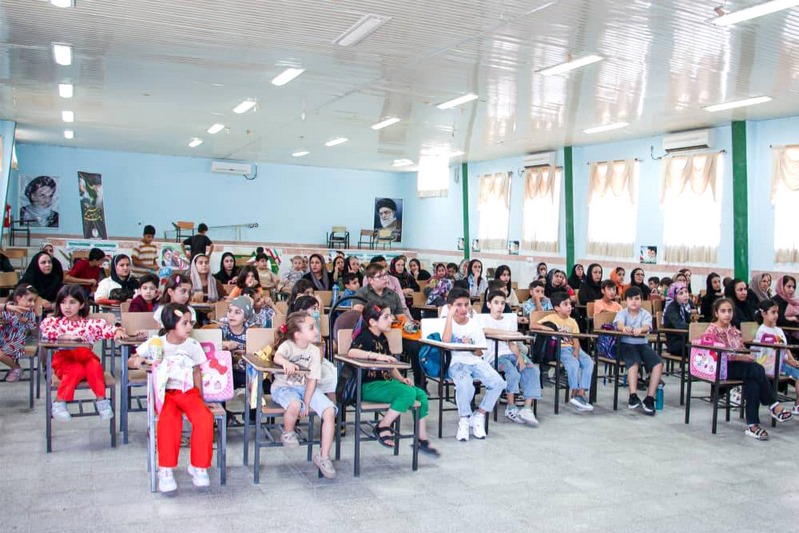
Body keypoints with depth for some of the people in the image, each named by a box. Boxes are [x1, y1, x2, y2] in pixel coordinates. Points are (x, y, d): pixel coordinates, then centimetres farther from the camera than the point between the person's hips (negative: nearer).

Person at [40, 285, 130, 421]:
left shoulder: (90, 323, 11)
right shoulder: (54, 321, 7)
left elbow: (107, 328, 4)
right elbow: (45, 330, -14)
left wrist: (118, 332, -20)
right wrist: (68, 336, -24)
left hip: (85, 357, 2)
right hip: (64, 359, -2)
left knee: (94, 365, -31)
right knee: (76, 369, -33)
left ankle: (101, 399, -23)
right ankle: (59, 403, -22)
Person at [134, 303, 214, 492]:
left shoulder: (193, 345, 7)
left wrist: (200, 397, 6)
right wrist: (142, 363, -13)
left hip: (188, 392, 2)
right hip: (165, 392, -2)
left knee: (205, 418, -27)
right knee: (170, 419, -35)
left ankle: (199, 466, -9)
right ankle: (165, 469, -21)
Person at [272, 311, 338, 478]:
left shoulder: (314, 351, -2)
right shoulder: (288, 345, -13)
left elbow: (312, 379, -6)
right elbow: (277, 357, -36)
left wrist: (307, 403, -15)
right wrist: (286, 362, -59)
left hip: (305, 388, 4)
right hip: (284, 387, -4)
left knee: (330, 411, -16)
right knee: (295, 405, -39)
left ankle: (323, 456, -5)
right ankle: (288, 434, -4)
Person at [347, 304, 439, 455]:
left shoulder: (382, 339, 16)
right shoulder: (364, 337, -11)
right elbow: (351, 352, -32)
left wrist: (401, 379, 9)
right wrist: (376, 356, -39)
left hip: (385, 381, 9)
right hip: (368, 386, -9)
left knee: (421, 395, -2)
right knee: (408, 393, -26)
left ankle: (422, 439, 6)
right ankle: (383, 427, -11)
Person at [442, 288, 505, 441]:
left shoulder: (474, 323, 10)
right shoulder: (447, 322, 1)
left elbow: (479, 353, 9)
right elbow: (446, 341, -22)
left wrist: (470, 346, -14)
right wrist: (450, 315, -17)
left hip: (475, 361, 4)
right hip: (456, 362, -4)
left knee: (498, 383, -21)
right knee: (465, 385, -36)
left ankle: (479, 416, 0)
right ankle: (464, 420, -9)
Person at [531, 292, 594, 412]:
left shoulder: (572, 321, 16)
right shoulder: (551, 318, 2)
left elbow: (576, 339, 6)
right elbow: (532, 326, -6)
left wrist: (576, 351, -12)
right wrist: (544, 327, -22)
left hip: (572, 348, 5)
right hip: (558, 348, -5)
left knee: (589, 362, -19)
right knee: (573, 363, -32)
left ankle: (582, 392, -22)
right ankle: (575, 393, -21)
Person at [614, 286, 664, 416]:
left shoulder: (645, 314, 7)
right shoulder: (622, 313, 3)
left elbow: (647, 326, -16)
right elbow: (619, 324, -21)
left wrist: (640, 329, -43)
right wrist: (624, 328, -48)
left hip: (642, 344, 3)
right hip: (626, 344, -3)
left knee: (658, 363, -21)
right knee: (634, 363, -33)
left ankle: (649, 398, -19)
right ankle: (633, 396, -35)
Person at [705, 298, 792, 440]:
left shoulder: (733, 330, 21)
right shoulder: (712, 330, -2)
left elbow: (742, 350, 17)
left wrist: (748, 356, -8)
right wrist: (743, 357, -19)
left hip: (738, 365, 7)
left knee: (753, 381, -28)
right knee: (758, 370, -27)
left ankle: (752, 425, -26)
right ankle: (773, 405, -16)